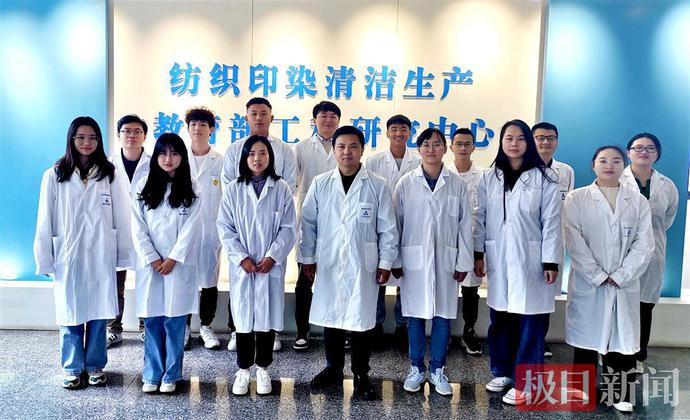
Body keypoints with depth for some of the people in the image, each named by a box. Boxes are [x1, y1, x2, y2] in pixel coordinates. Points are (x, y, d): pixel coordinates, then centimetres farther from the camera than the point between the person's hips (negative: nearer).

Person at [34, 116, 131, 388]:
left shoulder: (110, 175, 0)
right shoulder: (54, 175, 0)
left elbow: (121, 218, 0)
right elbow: (45, 222, 1)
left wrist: (123, 256, -2)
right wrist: (45, 260, -1)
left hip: (101, 257, 0)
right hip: (68, 257, 0)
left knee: (98, 314, 7)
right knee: (70, 314, 8)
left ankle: (95, 366, 23)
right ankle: (72, 368, 24)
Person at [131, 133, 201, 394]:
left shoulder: (191, 189, 2)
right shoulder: (144, 187, 6)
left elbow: (190, 228, -4)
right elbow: (138, 227, 1)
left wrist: (172, 259, -10)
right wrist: (152, 259, -7)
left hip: (179, 265, -1)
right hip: (150, 265, 2)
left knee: (175, 322, 2)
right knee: (152, 321, 6)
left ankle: (171, 376, 14)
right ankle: (152, 374, 18)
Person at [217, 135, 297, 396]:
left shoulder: (281, 189, 1)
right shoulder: (234, 189, 3)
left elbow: (288, 228, -2)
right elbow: (225, 227, 0)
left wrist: (272, 257, -11)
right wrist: (241, 258, -10)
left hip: (271, 265, 0)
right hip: (242, 266, 1)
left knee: (267, 316, 6)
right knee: (243, 316, 6)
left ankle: (262, 368, 22)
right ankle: (243, 369, 20)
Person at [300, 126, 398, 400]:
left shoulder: (378, 186, -2)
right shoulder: (320, 184, 1)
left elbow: (387, 228, 0)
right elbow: (308, 223, 6)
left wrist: (386, 262, -3)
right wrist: (308, 258, 4)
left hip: (363, 266, -1)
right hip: (328, 264, 2)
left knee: (361, 321, 6)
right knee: (330, 318, 11)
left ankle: (361, 374, 23)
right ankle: (333, 369, 29)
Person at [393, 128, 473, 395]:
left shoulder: (457, 184, 3)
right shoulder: (406, 183, 2)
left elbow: (465, 225, 3)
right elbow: (396, 223, 2)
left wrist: (463, 262, 0)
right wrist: (395, 260, -2)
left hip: (445, 259, 1)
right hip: (414, 258, 0)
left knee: (443, 316, 7)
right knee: (415, 315, 7)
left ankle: (437, 370, 21)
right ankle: (416, 368, 21)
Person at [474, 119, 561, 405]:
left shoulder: (543, 177, -1)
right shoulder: (489, 178, 8)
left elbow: (552, 221, -4)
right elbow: (481, 217, 9)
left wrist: (551, 262, -8)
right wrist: (478, 253, 4)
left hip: (530, 260, -3)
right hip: (498, 259, 3)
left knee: (530, 321, 0)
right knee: (500, 318, 10)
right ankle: (502, 371, 25)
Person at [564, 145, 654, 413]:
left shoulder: (638, 201, 8)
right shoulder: (576, 199, 1)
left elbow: (644, 244, 1)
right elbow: (574, 242, -6)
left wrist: (619, 276, -10)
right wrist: (598, 276, -12)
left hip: (625, 285, 2)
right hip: (587, 283, -1)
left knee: (622, 339, 4)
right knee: (586, 338, 6)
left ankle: (620, 394, 17)